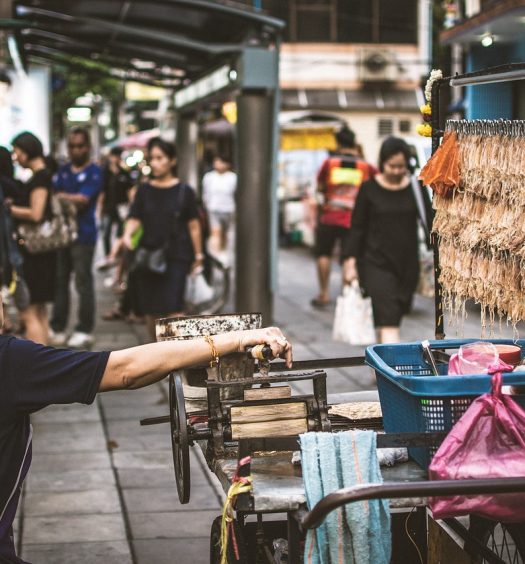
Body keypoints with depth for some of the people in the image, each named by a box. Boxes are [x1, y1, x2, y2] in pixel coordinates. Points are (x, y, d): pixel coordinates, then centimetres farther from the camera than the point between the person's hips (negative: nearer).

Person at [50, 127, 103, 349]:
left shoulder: (94, 172, -3)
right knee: (59, 281, 6)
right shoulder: (63, 171, 14)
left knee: (83, 283, -1)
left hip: (83, 235, -5)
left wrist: (62, 197, -8)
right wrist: (72, 201, -12)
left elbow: (83, 199, -13)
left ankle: (85, 330, 6)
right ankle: (58, 328, 12)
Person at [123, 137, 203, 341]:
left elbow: (193, 225, 3)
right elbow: (134, 219, 3)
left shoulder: (184, 191, -1)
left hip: (176, 257, -3)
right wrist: (128, 234, -18)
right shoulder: (144, 191, 7)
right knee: (151, 311, 9)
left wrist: (198, 254, 4)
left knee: (172, 309, -14)